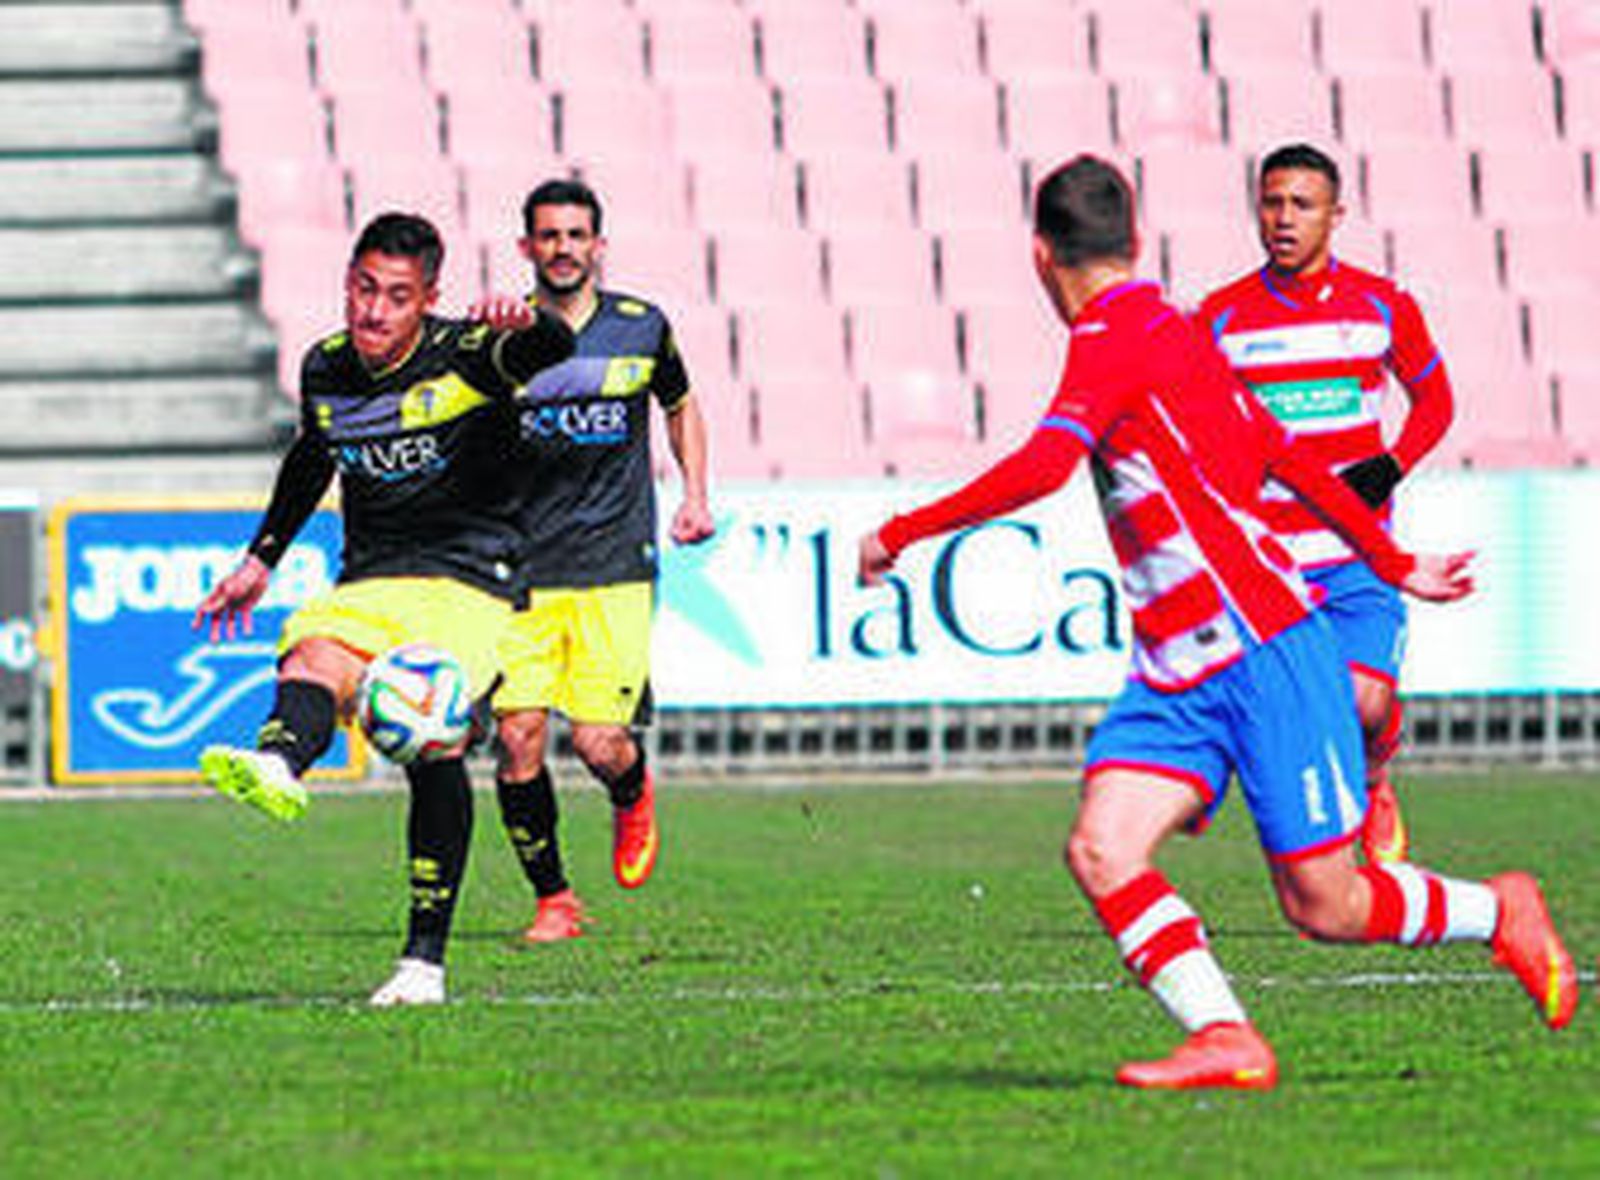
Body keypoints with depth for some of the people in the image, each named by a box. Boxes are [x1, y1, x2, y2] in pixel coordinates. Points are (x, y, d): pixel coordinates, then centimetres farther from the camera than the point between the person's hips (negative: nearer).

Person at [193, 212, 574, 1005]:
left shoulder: (462, 357, -5)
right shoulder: (325, 371, 10)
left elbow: (554, 352, -23)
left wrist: (528, 327, -46)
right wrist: (261, 560, 32)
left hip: (468, 585, -4)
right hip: (368, 585, 4)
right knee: (311, 660, -30)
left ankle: (425, 961, -19)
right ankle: (275, 768, -66)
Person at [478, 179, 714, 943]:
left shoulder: (643, 329, 5)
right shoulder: (506, 333, 1)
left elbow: (680, 405, 23)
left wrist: (694, 495, 11)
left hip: (614, 570, 0)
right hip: (523, 572, 0)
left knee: (599, 744, -10)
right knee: (517, 738, -9)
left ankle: (633, 796, 28)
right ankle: (552, 900, 8)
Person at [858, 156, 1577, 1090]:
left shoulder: (1116, 338, -13)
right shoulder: (1171, 332, 15)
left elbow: (1043, 467, -28)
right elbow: (1289, 457, 22)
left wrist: (903, 532, -20)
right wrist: (1394, 563, 30)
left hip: (1265, 650, -9)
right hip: (1179, 674, 9)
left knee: (1323, 904, -1)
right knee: (1102, 851, -11)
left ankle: (1498, 913, 23)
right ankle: (1226, 1041, -16)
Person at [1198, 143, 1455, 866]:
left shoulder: (1381, 305, 3)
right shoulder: (1220, 317, 2)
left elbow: (1433, 399, 16)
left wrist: (1391, 467, -2)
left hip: (1358, 556, 0)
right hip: (1261, 558, 0)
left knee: (1366, 704, -16)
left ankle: (1371, 781, 18)